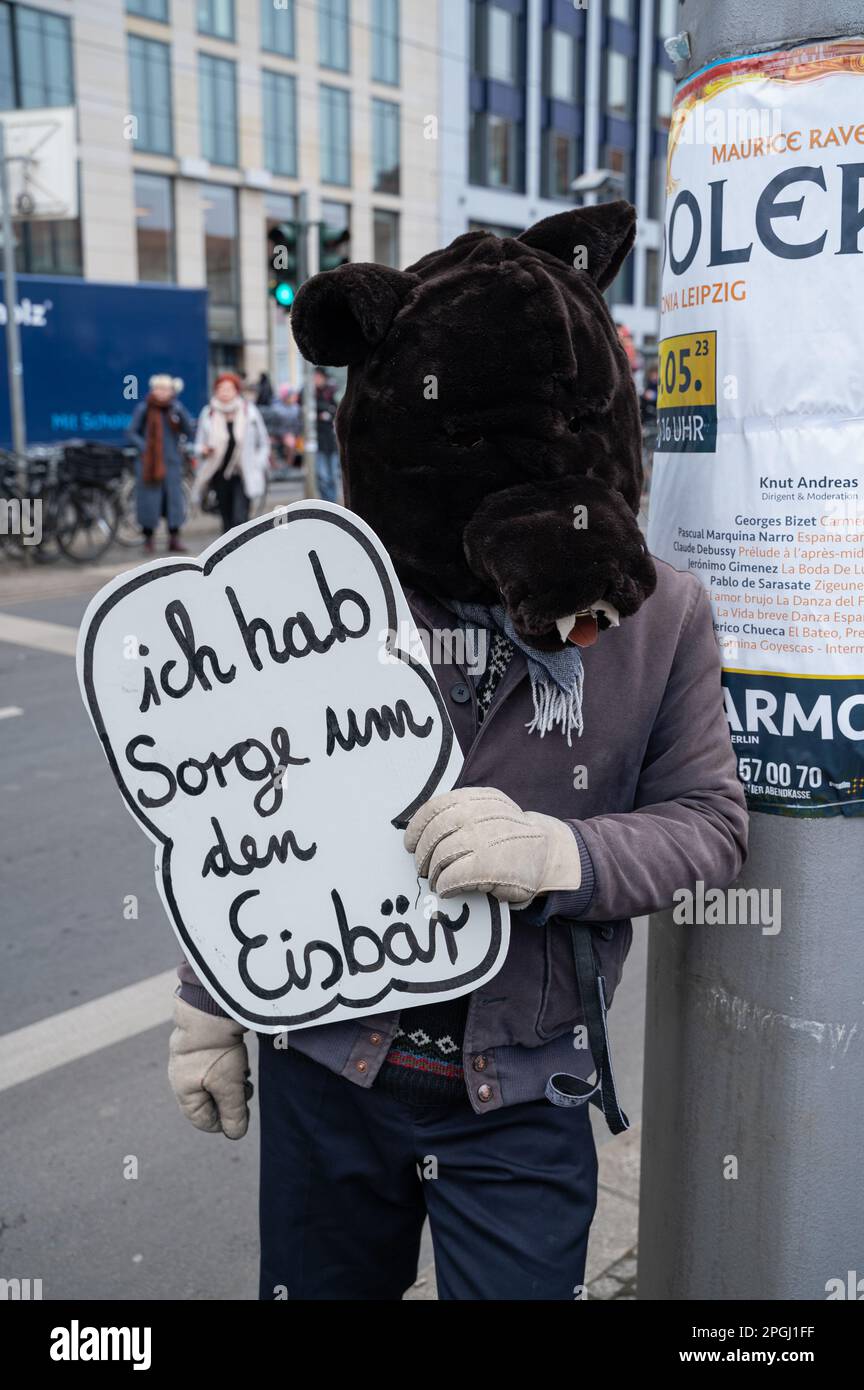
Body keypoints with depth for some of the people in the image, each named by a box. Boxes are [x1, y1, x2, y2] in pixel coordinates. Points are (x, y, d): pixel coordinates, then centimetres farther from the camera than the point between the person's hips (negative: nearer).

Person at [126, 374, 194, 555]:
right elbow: (131, 432, 2)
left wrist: (180, 413, -17)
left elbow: (190, 431, -3)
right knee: (148, 500, -1)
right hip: (148, 463, -2)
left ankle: (174, 539, 10)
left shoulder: (177, 408, 5)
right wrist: (143, 446, -14)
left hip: (172, 462, 2)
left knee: (174, 498, 0)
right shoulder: (143, 409, -1)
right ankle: (148, 540, 11)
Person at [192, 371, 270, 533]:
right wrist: (203, 449, -13)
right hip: (220, 475, 2)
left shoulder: (249, 411, 2)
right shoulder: (208, 413, 4)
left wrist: (259, 465, 2)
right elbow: (199, 443, 10)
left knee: (240, 518, -15)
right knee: (226, 518, 9)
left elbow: (263, 442, 10)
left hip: (243, 476, -2)